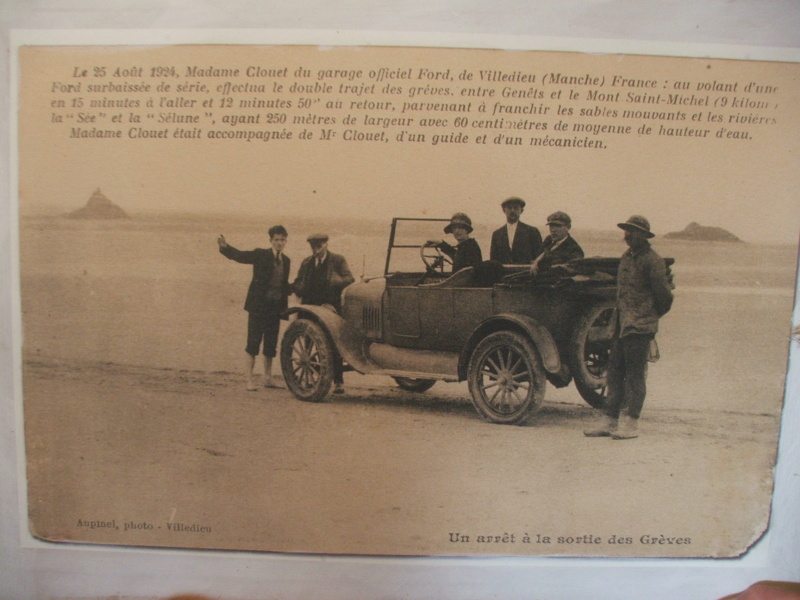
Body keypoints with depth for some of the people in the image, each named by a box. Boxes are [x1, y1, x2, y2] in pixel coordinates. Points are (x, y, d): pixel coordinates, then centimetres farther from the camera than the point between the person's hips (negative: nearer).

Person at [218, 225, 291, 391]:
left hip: (275, 307, 5)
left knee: (271, 344, 11)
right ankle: (249, 379, 5)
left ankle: (268, 378, 24)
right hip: (258, 305, -5)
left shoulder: (286, 261, 12)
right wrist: (225, 247, -31)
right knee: (253, 342, -2)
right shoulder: (260, 255, -3)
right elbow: (239, 255, -14)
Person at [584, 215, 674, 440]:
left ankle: (630, 425, 6)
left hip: (640, 328, -8)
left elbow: (665, 297, -8)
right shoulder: (626, 257, 15)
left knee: (634, 376, -2)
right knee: (615, 373, 9)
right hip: (621, 325, 8)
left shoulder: (653, 261, -10)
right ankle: (609, 421, 16)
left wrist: (650, 317, 6)